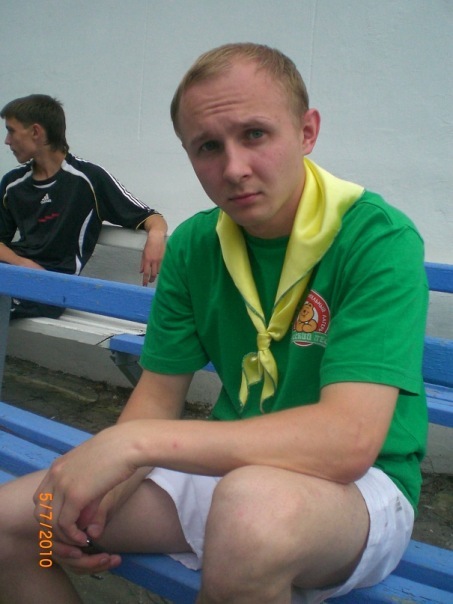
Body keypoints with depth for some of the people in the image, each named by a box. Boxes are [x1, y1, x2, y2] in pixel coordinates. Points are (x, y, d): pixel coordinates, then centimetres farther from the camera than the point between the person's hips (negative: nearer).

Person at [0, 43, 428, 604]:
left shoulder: (378, 239, -19)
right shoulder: (194, 244, -1)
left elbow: (349, 439, -29)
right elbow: (158, 394, 4)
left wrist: (133, 441, -30)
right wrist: (102, 484, -15)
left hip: (361, 483, -4)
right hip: (231, 466, 5)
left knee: (254, 504, -40)